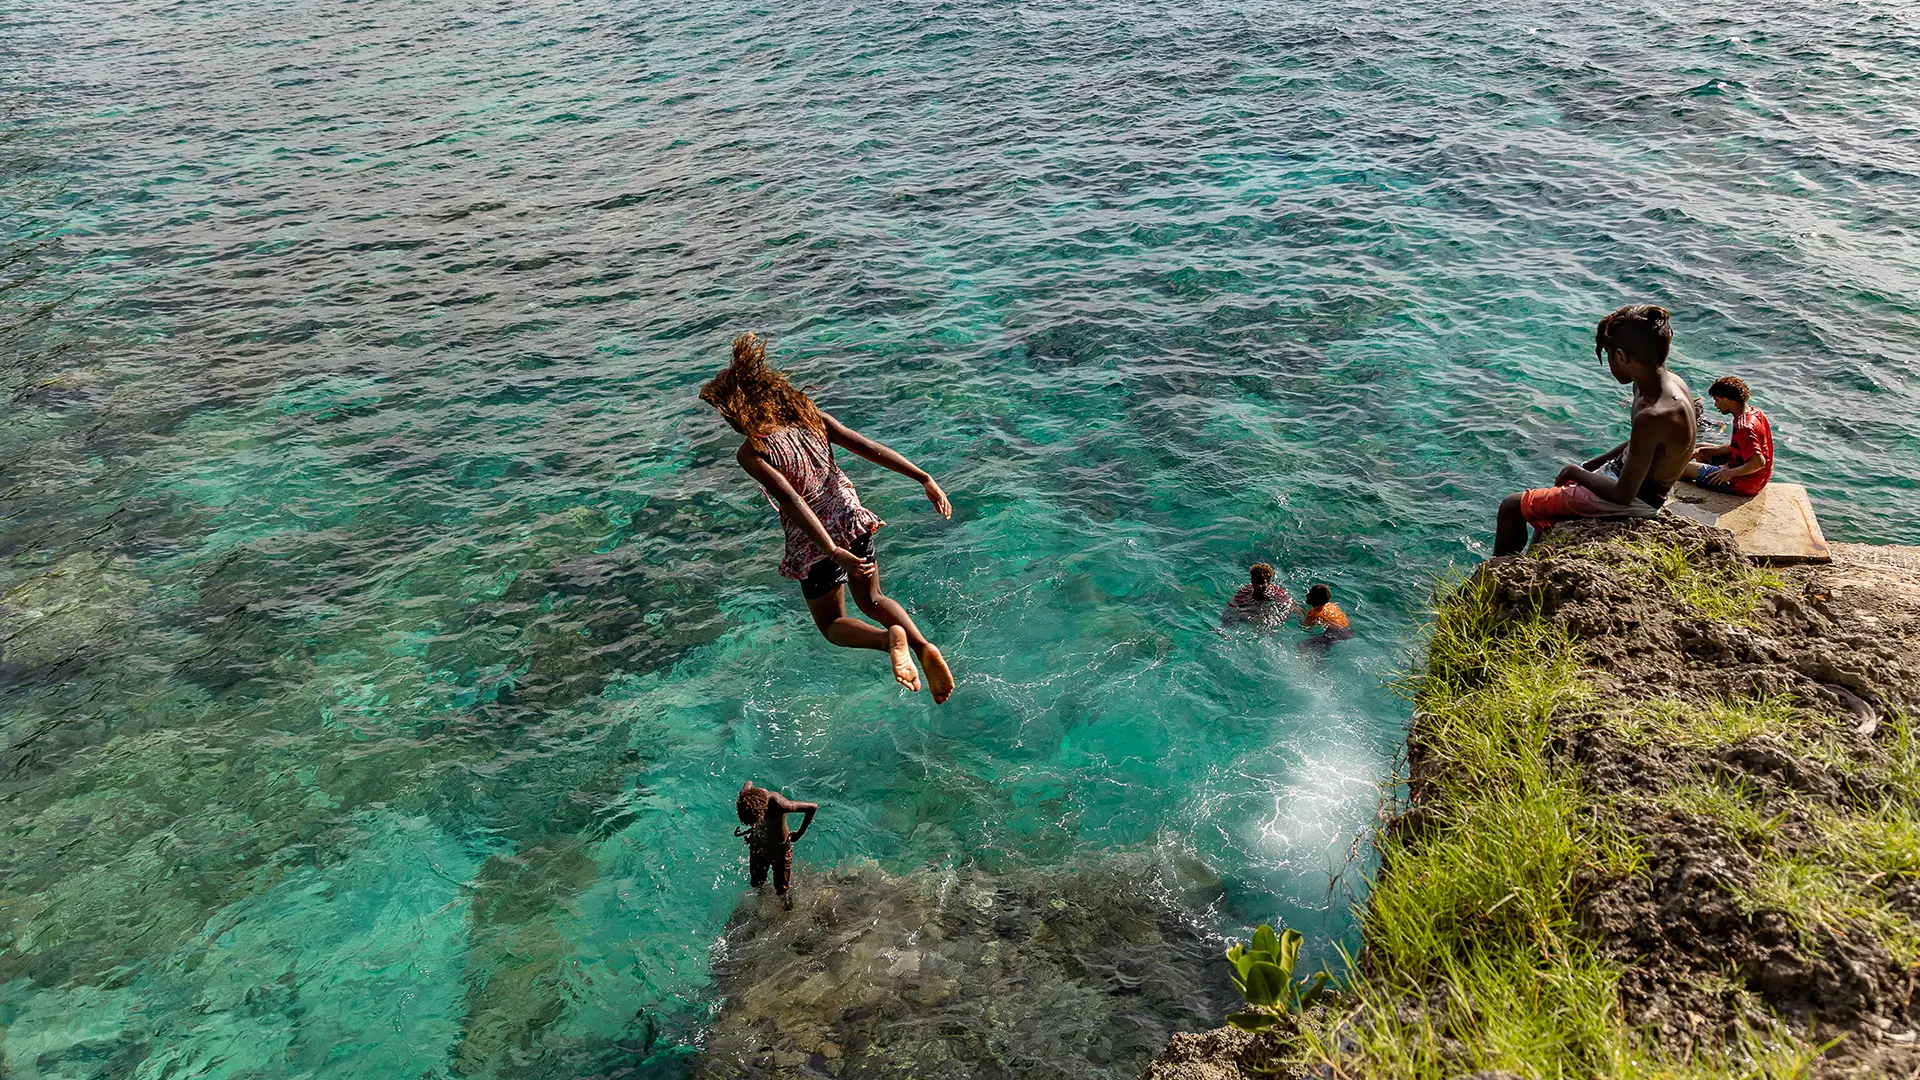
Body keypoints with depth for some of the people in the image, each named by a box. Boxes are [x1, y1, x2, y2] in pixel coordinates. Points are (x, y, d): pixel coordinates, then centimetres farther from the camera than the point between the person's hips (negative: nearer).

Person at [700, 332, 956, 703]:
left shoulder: (751, 453, -17)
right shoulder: (811, 416, -1)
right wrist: (924, 479, -8)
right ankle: (923, 646, -2)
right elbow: (869, 448, -6)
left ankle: (887, 638, -15)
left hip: (814, 543, -5)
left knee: (832, 623, 18)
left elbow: (792, 501, -26)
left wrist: (835, 553, -30)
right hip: (852, 521, 5)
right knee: (871, 600, 26)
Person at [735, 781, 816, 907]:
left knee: (782, 890, 12)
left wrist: (800, 833, -15)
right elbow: (749, 782, -1)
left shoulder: (778, 805, -43)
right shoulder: (746, 794, -30)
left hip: (780, 850, -4)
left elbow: (813, 807, -30)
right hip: (758, 846, 4)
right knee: (756, 883, 20)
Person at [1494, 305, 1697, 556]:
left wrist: (1577, 473, -13)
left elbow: (1623, 495, -28)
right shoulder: (1666, 382, -5)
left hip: (1634, 503, -10)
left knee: (1512, 506, -3)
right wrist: (1589, 466, 10)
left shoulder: (1653, 417, -35)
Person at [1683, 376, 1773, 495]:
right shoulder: (1754, 411, 1)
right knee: (1701, 451, 26)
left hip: (1744, 484, -10)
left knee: (1686, 468, -1)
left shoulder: (1743, 427, -31)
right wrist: (1702, 451, 5)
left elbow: (1759, 462, -36)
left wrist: (1730, 473, -22)